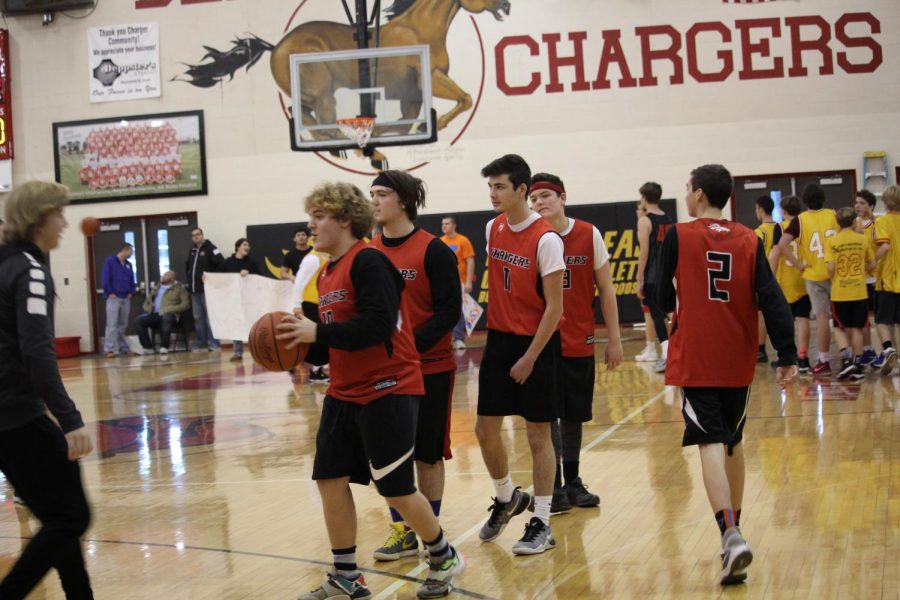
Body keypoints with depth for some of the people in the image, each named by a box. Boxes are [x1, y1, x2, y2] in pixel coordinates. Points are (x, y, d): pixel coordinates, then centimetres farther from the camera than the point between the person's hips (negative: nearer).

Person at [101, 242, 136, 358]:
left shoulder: (128, 265, 13)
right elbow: (105, 278, -10)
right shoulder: (110, 261, -5)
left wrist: (131, 292, 7)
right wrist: (110, 292, -13)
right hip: (113, 298, -6)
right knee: (112, 324, -10)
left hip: (126, 298, 6)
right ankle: (109, 349, -11)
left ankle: (124, 348, 16)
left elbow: (132, 280, 20)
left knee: (123, 325, 11)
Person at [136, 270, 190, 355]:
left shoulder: (179, 288, 13)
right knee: (140, 320, -24)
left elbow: (185, 304, 1)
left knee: (166, 318, -40)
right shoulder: (156, 288, 28)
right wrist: (148, 309, 7)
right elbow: (147, 301, 30)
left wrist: (171, 309, -11)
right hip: (154, 315, 5)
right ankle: (147, 348, -22)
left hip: (169, 315, -5)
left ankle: (164, 348, -41)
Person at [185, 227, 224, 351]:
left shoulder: (210, 248, -7)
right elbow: (188, 265, 30)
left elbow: (221, 263, -17)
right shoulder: (192, 250, 15)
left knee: (210, 316, -7)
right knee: (198, 317, 9)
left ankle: (213, 341, -6)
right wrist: (190, 276, 14)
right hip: (194, 289, 8)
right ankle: (201, 341, 15)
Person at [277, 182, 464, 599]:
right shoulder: (327, 272, 11)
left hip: (387, 390, -9)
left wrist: (318, 332, -25)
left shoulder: (368, 261, -16)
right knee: (330, 479, 4)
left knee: (396, 489, -1)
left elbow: (377, 325, -26)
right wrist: (303, 336, 0)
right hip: (344, 393, 9)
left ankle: (444, 559, 22)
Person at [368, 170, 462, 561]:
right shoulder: (368, 252, 4)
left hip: (429, 367, -4)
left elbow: (449, 310, -13)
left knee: (428, 453, 6)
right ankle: (402, 531, 18)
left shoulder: (433, 250, -10)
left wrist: (412, 346, -21)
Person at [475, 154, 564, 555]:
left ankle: (542, 525, 9)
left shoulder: (545, 239, -16)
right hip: (499, 340, 6)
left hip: (536, 343, -6)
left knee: (538, 435, 0)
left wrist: (530, 356, -17)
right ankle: (507, 499, 32)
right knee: (485, 428, 8)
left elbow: (555, 306, -16)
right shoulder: (493, 229, 5)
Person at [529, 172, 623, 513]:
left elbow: (605, 288, 3)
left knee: (574, 414, 12)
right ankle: (554, 487, 6)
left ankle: (572, 482, 25)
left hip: (580, 342, 2)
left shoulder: (589, 235, -2)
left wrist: (614, 338, 2)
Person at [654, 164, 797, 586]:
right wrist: (787, 354, -4)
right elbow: (772, 300, -5)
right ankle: (734, 527, 31)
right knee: (733, 441, 19)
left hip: (695, 360, -4)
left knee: (711, 444, -8)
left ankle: (730, 536, -24)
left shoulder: (678, 237, -5)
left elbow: (664, 298, 4)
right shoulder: (749, 240, 2)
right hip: (738, 361, 4)